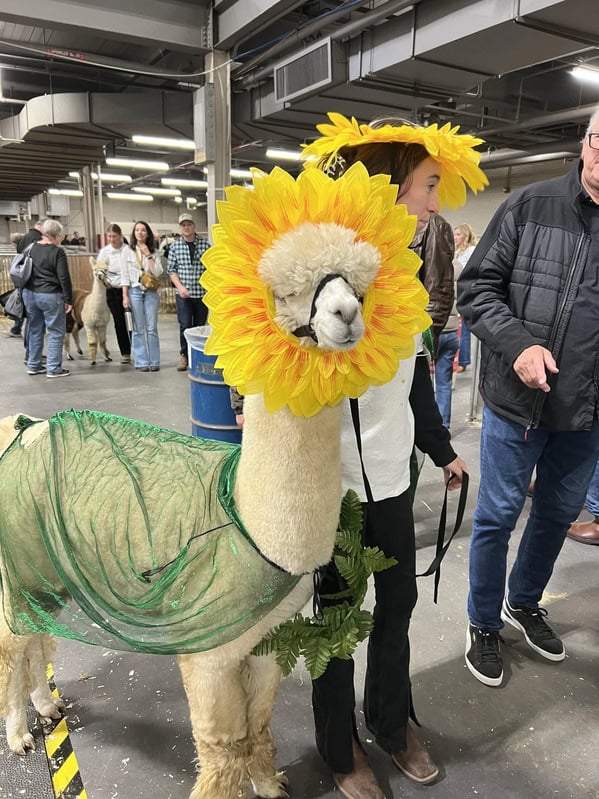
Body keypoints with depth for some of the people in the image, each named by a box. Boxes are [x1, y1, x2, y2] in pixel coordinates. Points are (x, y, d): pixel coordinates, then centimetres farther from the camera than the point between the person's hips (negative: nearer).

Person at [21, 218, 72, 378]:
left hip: (29, 293, 7)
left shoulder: (31, 248, 8)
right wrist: (68, 300, -9)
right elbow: (64, 278, -14)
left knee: (35, 330, 16)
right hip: (50, 296, -7)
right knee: (56, 332, 2)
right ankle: (53, 369, 2)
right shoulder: (57, 252, -12)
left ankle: (33, 365, 22)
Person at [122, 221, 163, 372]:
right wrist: (125, 296, -2)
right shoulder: (129, 252, 6)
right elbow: (125, 275, 5)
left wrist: (148, 255, -9)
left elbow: (157, 272, -6)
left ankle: (154, 362, 7)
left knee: (152, 328, 0)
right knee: (138, 329, 1)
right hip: (135, 291, 0)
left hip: (151, 292, 0)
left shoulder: (154, 252, 6)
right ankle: (141, 362, 7)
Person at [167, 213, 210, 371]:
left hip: (202, 292, 1)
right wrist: (180, 287, -10)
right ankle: (184, 355, 10)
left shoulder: (205, 244, 2)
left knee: (200, 325, 7)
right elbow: (171, 269, 3)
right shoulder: (175, 246, 3)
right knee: (185, 325, -5)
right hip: (183, 293, -1)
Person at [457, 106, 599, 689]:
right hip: (517, 401, -4)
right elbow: (475, 288, -7)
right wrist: (518, 343, -22)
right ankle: (484, 624, 30)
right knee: (497, 516, 7)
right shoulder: (532, 205, -7)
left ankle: (524, 603, 44)